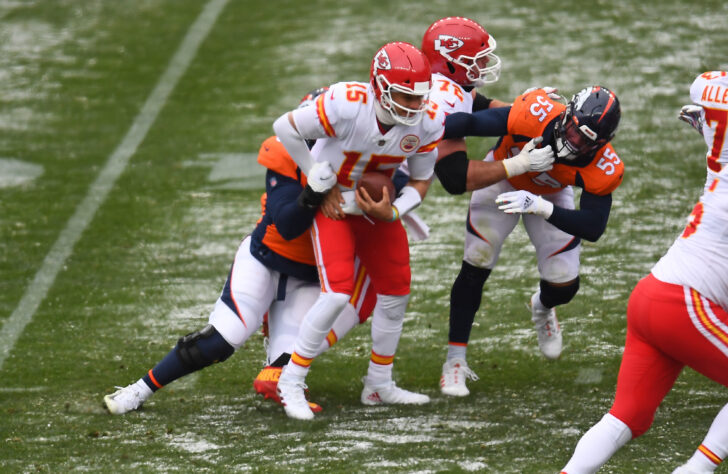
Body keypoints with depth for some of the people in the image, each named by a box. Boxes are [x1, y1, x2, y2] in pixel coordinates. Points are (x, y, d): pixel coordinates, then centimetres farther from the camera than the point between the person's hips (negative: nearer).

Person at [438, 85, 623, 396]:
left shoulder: (604, 169, -34)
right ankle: (455, 361, 7)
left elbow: (593, 228, -33)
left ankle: (542, 308, 40)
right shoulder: (536, 114, -42)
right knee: (475, 268, -7)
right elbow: (464, 123, -40)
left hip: (550, 194, 2)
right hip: (502, 180, -2)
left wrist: (540, 207, -47)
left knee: (564, 287, 0)